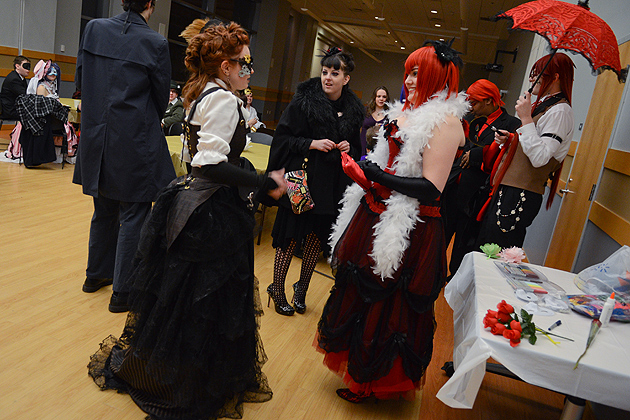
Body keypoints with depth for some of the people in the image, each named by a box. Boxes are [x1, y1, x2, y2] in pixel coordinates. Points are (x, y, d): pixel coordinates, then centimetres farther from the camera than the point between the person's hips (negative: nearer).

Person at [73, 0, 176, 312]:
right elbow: (162, 98, -1)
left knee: (104, 209, 20)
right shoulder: (155, 43, -10)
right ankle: (122, 292, 10)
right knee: (133, 216, 4)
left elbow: (80, 81, 8)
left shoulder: (94, 29, 2)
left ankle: (96, 274, 36)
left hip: (96, 137, 6)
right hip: (135, 142, -5)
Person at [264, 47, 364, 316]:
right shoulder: (304, 102, -5)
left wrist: (349, 148, -4)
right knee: (290, 238, 1)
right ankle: (277, 290, 18)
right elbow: (283, 137, -5)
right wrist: (312, 143, -16)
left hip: (332, 186, 4)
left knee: (316, 239, 11)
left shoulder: (353, 109, 7)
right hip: (303, 180, -4)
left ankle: (302, 288, 29)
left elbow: (357, 148, 18)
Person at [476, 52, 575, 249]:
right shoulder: (541, 106, 21)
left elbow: (539, 157, -21)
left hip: (520, 198, -10)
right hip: (506, 190, 10)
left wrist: (526, 118, -19)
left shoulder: (559, 111, -9)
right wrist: (507, 141, 9)